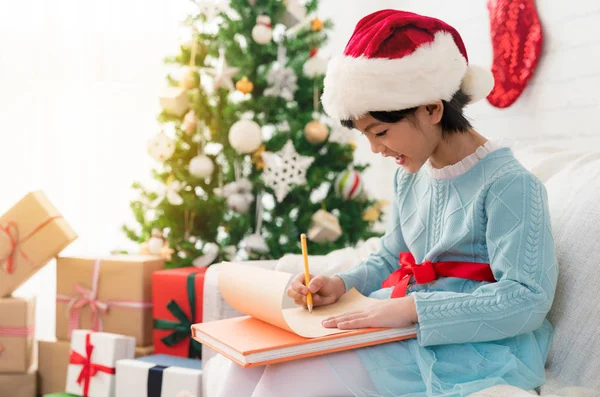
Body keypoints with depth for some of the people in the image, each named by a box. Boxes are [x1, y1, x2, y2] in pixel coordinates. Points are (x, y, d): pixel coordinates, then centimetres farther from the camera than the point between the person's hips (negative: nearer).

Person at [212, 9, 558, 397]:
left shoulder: (508, 183, -15)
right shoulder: (409, 176, 9)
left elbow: (527, 299, -21)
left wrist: (409, 307, -26)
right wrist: (341, 284, 0)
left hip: (474, 344, -7)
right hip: (408, 326, 7)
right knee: (255, 362, -9)